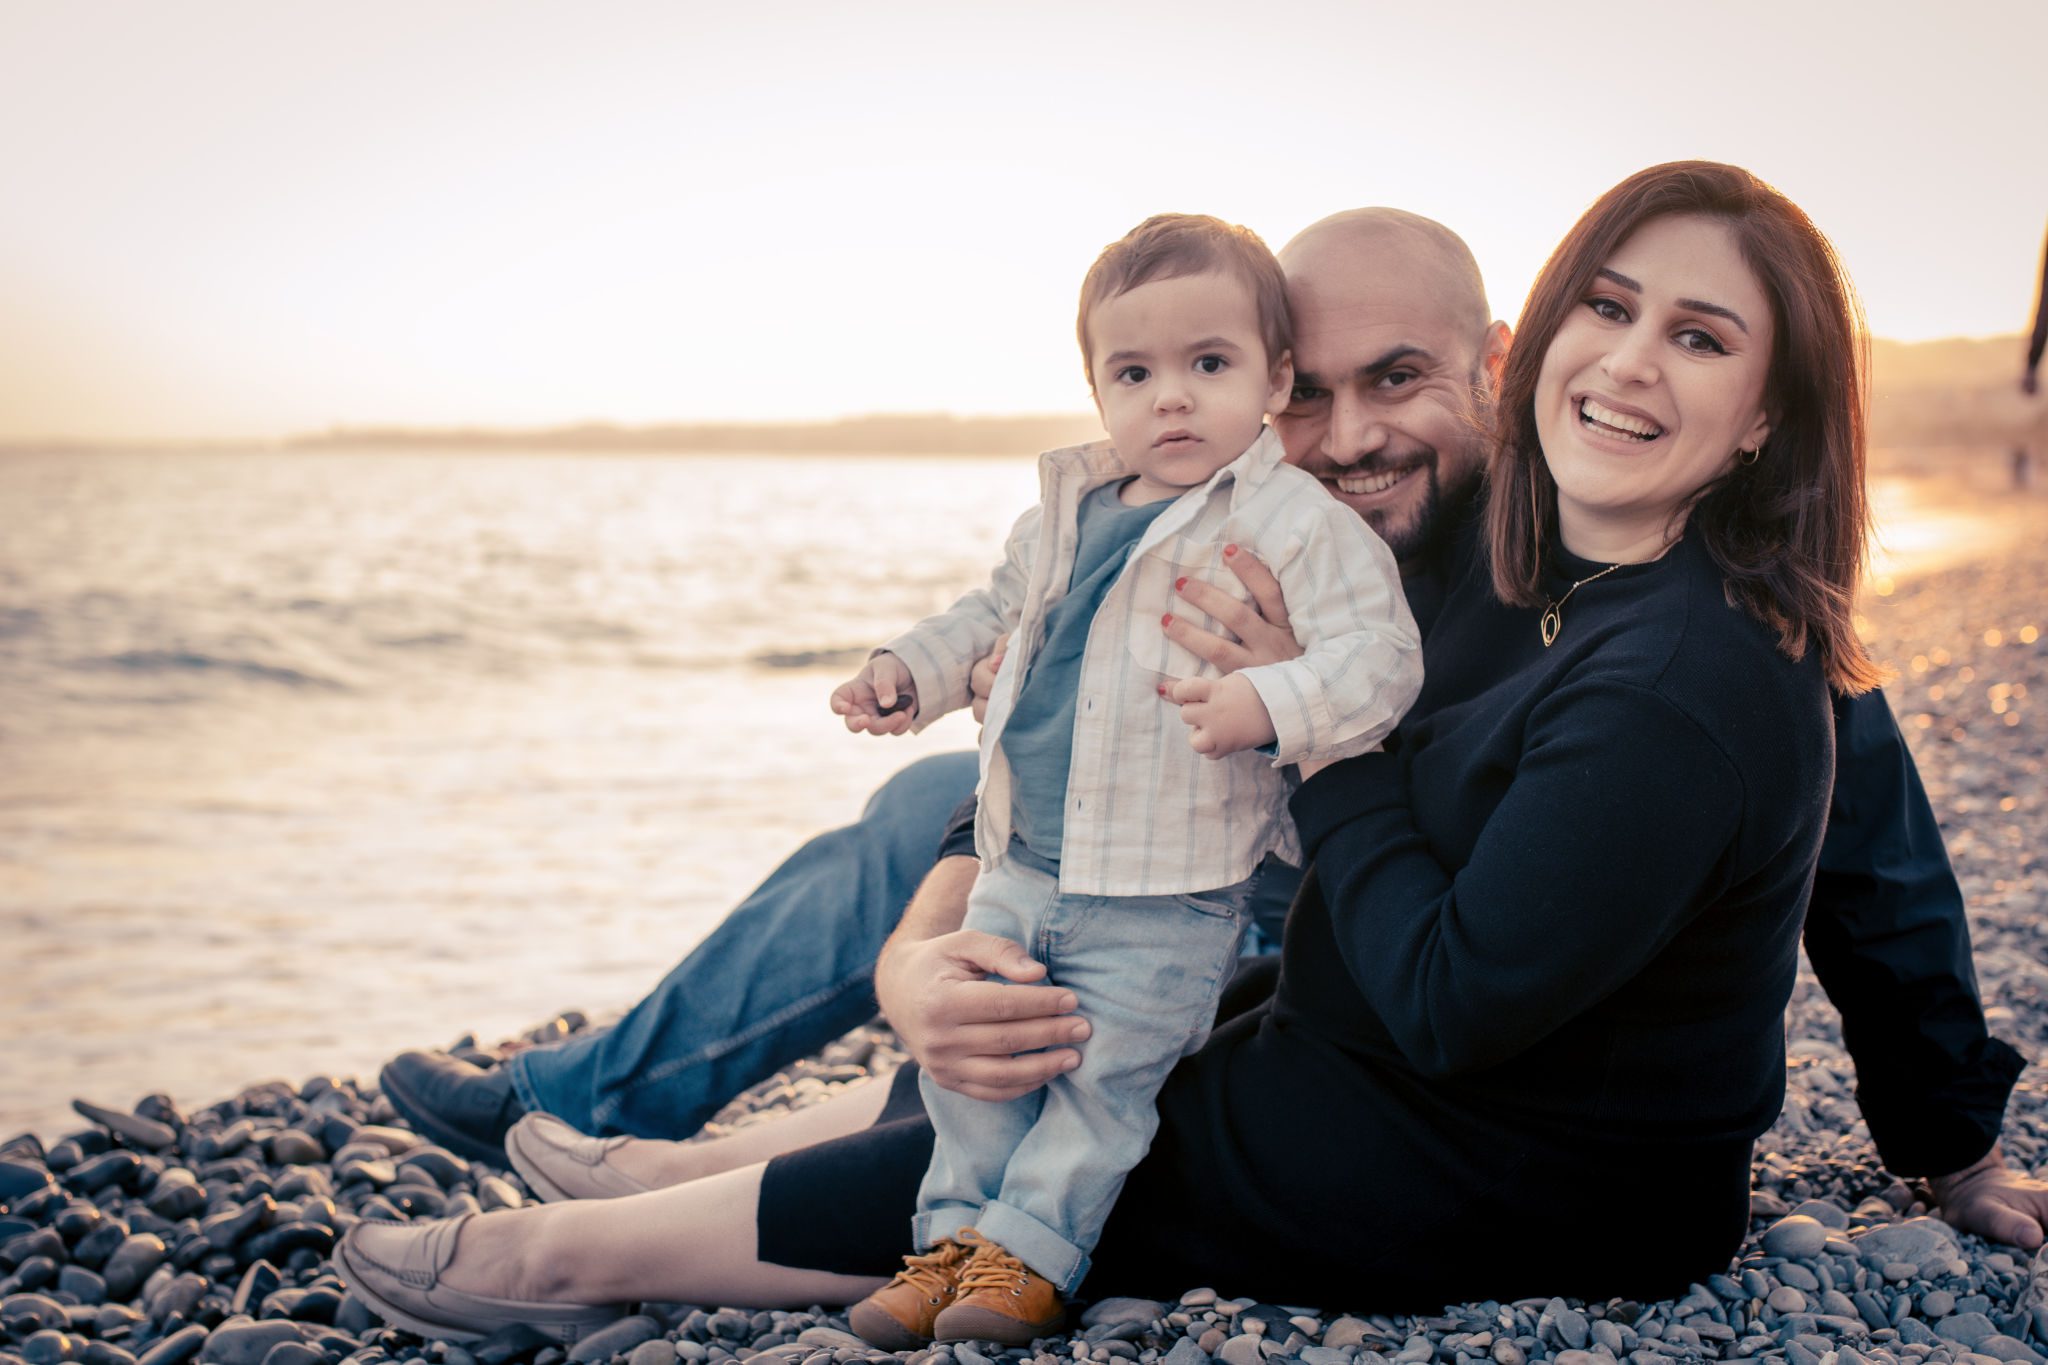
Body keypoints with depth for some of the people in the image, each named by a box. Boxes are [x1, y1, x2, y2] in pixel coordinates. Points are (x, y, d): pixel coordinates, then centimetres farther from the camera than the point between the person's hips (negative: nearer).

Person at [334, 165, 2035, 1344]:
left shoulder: (1697, 690, -30)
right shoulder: (1525, 567, 0)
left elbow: (1448, 1000, -28)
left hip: (1534, 1196, -8)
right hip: (1394, 1069, 8)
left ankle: (579, 1252, 9)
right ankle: (633, 1160, 22)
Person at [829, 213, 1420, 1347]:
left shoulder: (1296, 522, -12)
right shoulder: (1066, 514, 8)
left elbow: (1380, 653, -20)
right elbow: (994, 611, 24)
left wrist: (1267, 704, -37)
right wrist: (908, 669, 9)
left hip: (1167, 901, -6)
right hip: (1021, 872, 6)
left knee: (1105, 1072, -1)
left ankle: (1029, 1253, 15)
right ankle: (957, 1229, 25)